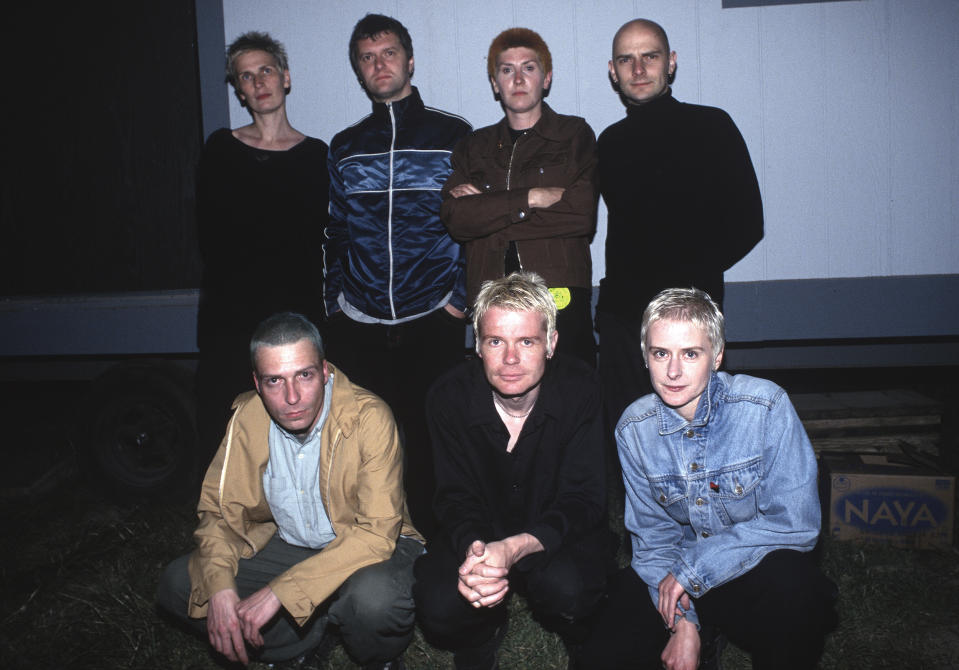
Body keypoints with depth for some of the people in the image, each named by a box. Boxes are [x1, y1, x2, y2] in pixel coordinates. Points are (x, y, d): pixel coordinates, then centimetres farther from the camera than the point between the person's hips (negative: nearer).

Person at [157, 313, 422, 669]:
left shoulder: (368, 416, -24)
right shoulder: (247, 416, -10)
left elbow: (376, 532, -28)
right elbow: (219, 510, -1)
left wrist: (280, 592, -33)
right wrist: (220, 588, -20)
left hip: (368, 547, -4)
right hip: (287, 545, 5)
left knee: (374, 596, -37)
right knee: (176, 583, -9)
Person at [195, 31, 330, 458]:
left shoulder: (316, 154, 8)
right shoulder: (221, 148, 11)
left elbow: (318, 239, 3)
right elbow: (209, 231, 7)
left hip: (297, 310, -1)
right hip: (232, 310, 1)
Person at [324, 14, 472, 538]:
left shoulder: (451, 134, 4)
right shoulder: (345, 147, 13)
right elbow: (335, 235, 15)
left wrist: (461, 298, -4)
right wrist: (334, 307, 8)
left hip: (433, 323, -2)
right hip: (358, 328, 3)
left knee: (430, 440, 2)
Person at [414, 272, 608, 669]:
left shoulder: (580, 388, -19)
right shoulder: (449, 397, -15)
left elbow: (584, 498, -20)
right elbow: (456, 497, -10)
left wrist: (515, 548, -40)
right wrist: (473, 551, -36)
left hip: (557, 535, -1)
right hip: (480, 533, 1)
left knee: (566, 588, -33)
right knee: (439, 608, -25)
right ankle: (483, 637, 13)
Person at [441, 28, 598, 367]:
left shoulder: (575, 135, 10)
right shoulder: (473, 148, 17)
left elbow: (583, 212, -7)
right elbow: (456, 219, 0)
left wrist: (487, 209, -4)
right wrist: (533, 198, -10)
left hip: (561, 299, -2)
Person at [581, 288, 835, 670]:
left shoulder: (766, 406, -19)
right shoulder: (634, 428, -7)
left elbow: (795, 524, -20)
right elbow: (653, 535, 0)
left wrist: (692, 568, -22)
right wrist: (681, 621, -15)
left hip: (760, 570, -2)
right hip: (681, 580, 3)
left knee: (791, 582, -35)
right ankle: (705, 638, 13)